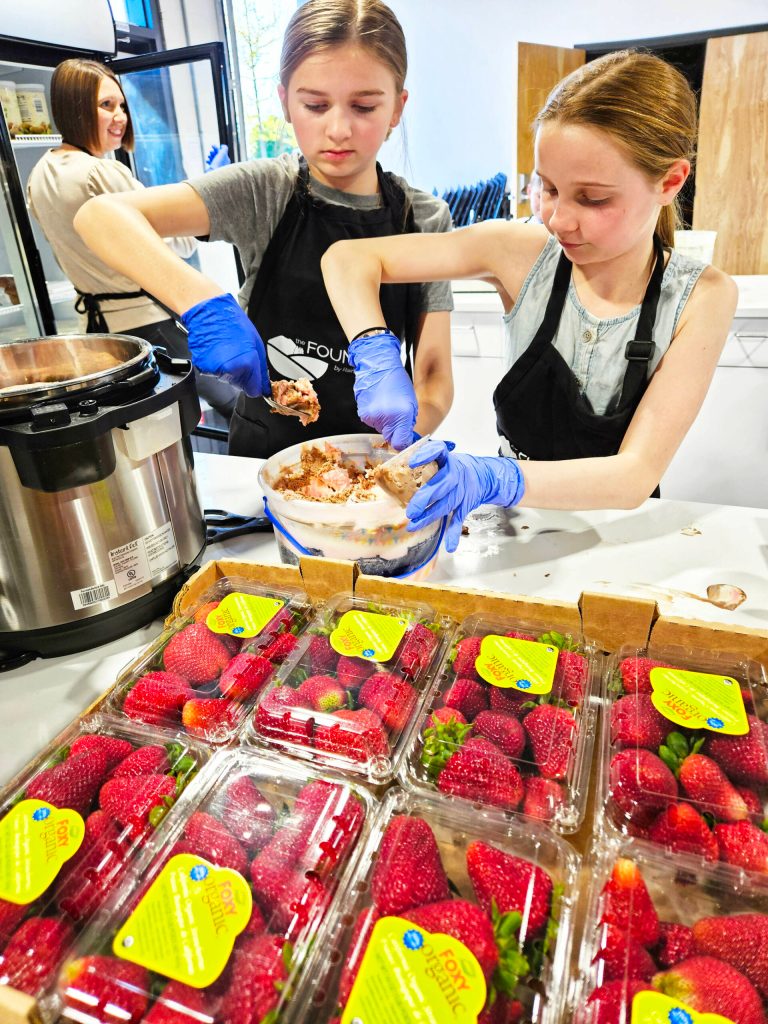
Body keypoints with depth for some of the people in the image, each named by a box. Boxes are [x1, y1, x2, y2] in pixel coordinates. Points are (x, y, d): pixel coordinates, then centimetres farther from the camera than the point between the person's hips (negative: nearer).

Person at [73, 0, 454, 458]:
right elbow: (101, 215, -18)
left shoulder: (426, 221, -5)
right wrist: (204, 303, -35)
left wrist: (406, 432, -29)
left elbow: (436, 377, -7)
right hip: (262, 451, -4)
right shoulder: (265, 191, -8)